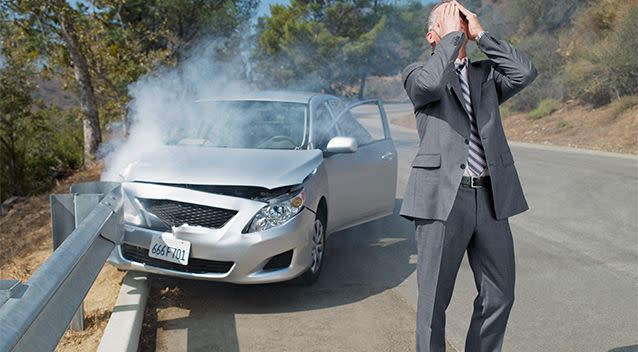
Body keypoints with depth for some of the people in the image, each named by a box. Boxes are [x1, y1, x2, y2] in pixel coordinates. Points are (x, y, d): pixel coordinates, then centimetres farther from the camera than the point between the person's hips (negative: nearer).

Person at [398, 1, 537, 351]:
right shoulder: (416, 73, 7)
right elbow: (431, 83, -17)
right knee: (434, 299, 3)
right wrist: (452, 35, -4)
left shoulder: (486, 74, 19)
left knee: (499, 296, 12)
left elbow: (525, 71, 0)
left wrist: (479, 33, 4)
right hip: (442, 198, -4)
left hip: (490, 198, 5)